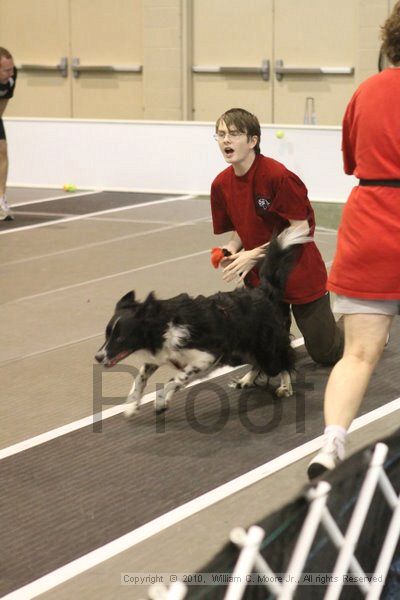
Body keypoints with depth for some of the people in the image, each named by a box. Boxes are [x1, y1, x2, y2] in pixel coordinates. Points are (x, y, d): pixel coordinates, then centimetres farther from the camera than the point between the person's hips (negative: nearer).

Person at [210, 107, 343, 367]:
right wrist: (232, 248, -12)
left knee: (325, 354, 5)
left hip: (298, 274, -5)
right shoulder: (221, 184, -3)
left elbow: (300, 229, -20)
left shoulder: (278, 175, -24)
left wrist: (254, 255, -21)